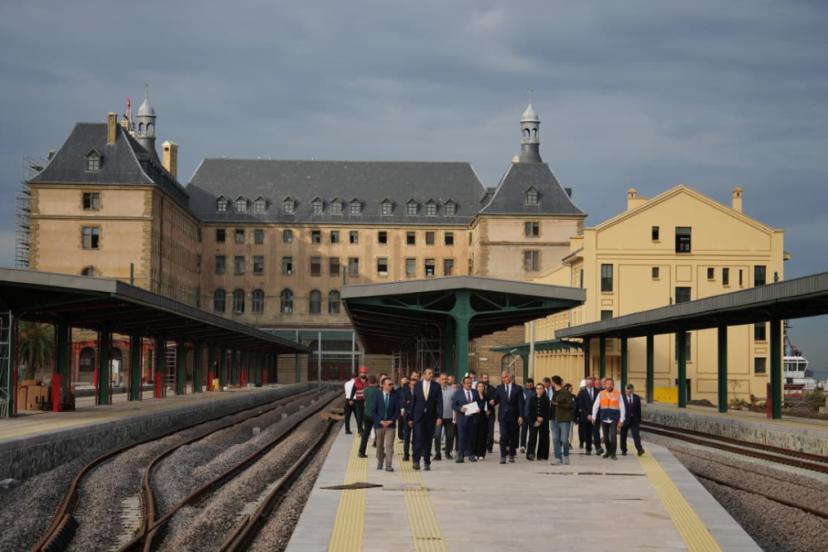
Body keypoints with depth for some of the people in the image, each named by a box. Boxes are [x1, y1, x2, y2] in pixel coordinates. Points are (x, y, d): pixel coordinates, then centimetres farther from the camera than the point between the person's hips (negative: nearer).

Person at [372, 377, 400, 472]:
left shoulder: (395, 396, 2)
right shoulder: (377, 396, 0)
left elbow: (397, 410, 2)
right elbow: (373, 411, 0)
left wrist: (391, 421, -10)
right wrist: (380, 421, -12)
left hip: (390, 424, -1)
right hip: (379, 424, 1)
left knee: (389, 445, -11)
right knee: (380, 445, 12)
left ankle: (388, 465, -13)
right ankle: (380, 463, 28)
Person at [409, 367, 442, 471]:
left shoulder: (436, 386, 2)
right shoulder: (417, 385, 5)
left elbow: (439, 402, -3)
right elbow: (413, 402, 7)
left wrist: (439, 417, -14)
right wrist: (411, 418, 5)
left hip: (431, 417, 0)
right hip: (419, 417, 0)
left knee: (428, 440, 4)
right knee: (419, 438, -12)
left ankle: (427, 463, 13)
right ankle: (416, 460, -5)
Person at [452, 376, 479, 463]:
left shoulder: (475, 392, 13)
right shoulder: (458, 393, 4)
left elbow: (479, 403, 17)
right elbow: (453, 405, 1)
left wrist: (478, 408, -4)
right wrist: (460, 409, -16)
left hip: (473, 418, 3)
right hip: (462, 418, -3)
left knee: (472, 437, 5)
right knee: (462, 437, -8)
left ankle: (471, 455, 14)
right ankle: (460, 456, -7)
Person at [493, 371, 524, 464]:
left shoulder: (517, 389, 3)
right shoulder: (499, 388, 9)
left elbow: (520, 403, 0)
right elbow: (496, 399, 10)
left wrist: (520, 416, -7)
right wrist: (493, 402, -14)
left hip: (514, 416, 0)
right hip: (503, 416, 0)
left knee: (513, 437, 5)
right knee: (503, 436, -9)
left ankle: (511, 455, 17)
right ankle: (503, 456, -9)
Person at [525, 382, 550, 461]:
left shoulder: (546, 399, 5)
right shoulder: (532, 399, 9)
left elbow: (547, 412, -1)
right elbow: (529, 410, 5)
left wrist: (541, 420, -10)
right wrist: (536, 419, -6)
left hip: (543, 422, 0)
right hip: (533, 421, 0)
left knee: (543, 438, -1)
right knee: (532, 437, -11)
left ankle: (542, 455, 5)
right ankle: (531, 454, -16)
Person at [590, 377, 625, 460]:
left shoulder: (618, 394, 2)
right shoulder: (601, 394, 5)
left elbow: (622, 407, 2)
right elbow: (595, 406, 5)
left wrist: (621, 420, -2)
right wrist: (594, 417, 0)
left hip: (614, 419, -2)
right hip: (604, 418, 2)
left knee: (613, 436, -13)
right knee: (605, 437, 9)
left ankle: (613, 454, -3)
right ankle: (608, 451, 28)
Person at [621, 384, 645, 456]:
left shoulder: (637, 398, 6)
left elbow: (639, 409, 8)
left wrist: (639, 420, 4)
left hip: (634, 420, 1)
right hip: (625, 420, -1)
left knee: (636, 435, -10)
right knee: (623, 436, 6)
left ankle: (639, 449, -15)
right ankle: (623, 451, 16)